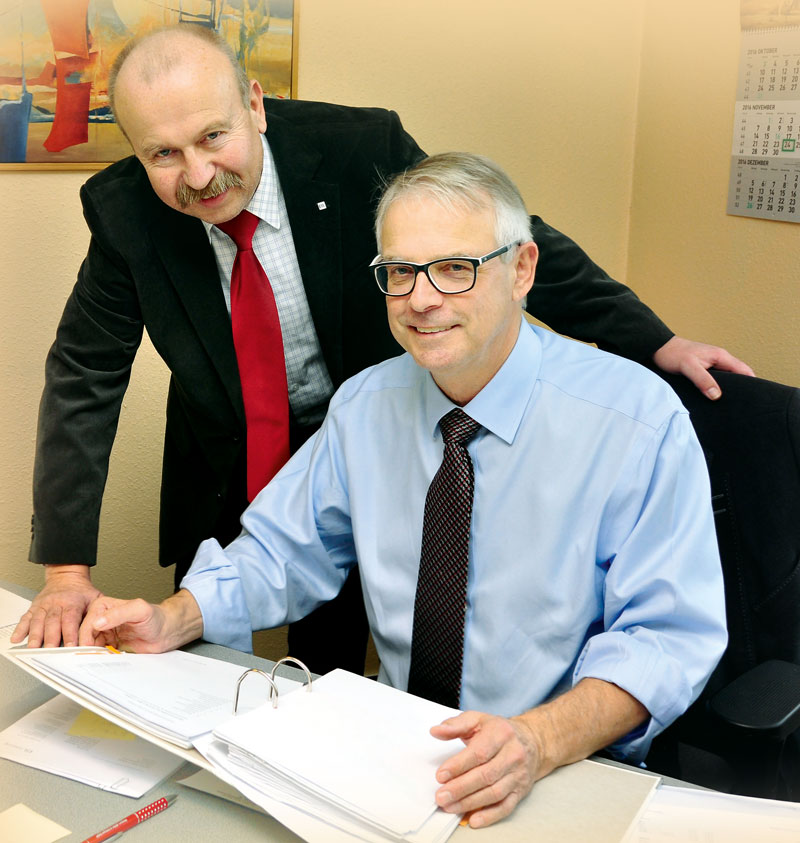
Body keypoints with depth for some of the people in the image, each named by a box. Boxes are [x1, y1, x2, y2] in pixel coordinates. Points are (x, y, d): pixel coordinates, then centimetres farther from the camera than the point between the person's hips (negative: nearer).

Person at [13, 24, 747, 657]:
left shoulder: (361, 149, -24)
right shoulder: (123, 211, -18)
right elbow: (85, 378, -12)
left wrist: (654, 341, -16)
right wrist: (68, 570, -16)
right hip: (225, 465, 2)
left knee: (329, 659, 7)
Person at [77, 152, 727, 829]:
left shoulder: (641, 421, -14)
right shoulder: (364, 407, 2)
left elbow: (668, 634, -15)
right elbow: (284, 553, 9)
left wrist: (540, 741, -31)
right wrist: (173, 621, -10)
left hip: (566, 774, -2)